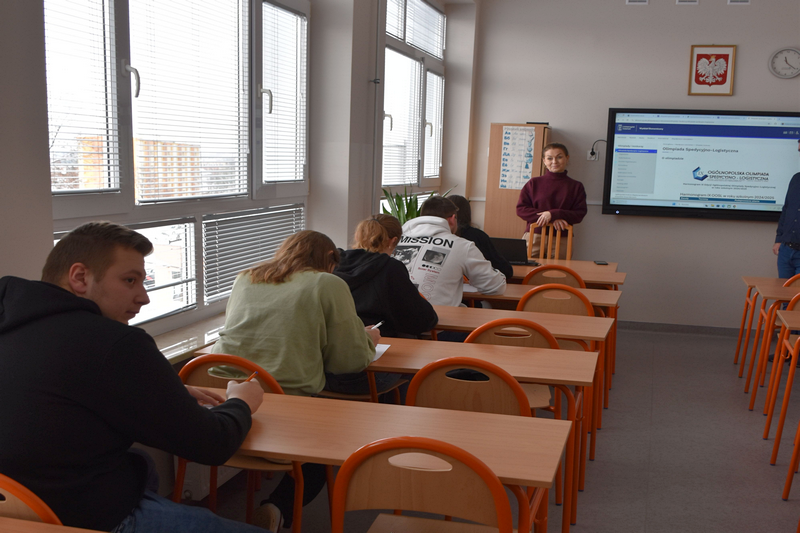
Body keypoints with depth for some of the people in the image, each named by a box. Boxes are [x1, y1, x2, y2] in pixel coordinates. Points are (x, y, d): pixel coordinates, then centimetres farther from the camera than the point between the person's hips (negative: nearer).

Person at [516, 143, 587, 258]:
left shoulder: (576, 187, 9)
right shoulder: (534, 183, 9)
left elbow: (580, 214, 3)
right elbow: (521, 209, 1)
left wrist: (553, 214, -13)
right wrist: (552, 220, -9)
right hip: (534, 237, 0)